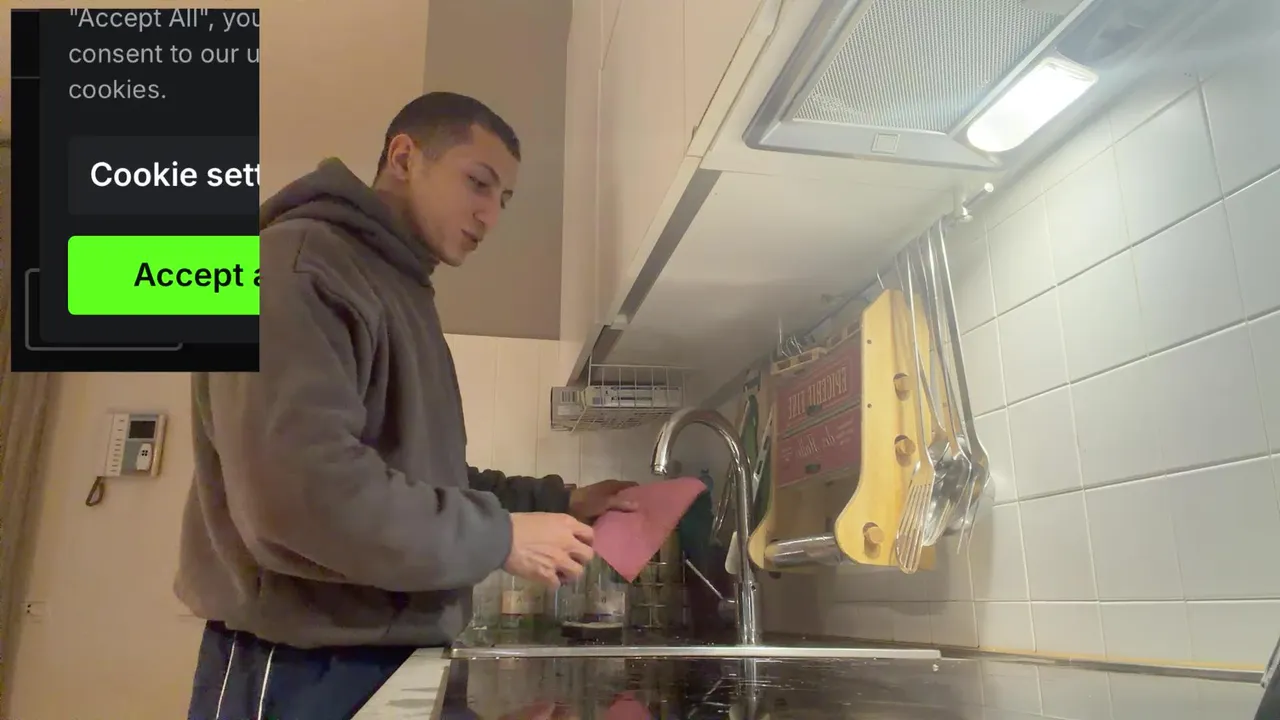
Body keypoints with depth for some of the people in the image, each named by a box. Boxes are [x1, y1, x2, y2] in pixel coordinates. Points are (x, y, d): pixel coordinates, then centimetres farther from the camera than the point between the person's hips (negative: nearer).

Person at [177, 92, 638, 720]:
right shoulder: (299, 262, -14)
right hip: (299, 667, -9)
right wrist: (500, 537, -18)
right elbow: (301, 490, -26)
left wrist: (558, 501, 5)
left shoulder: (405, 296, 17)